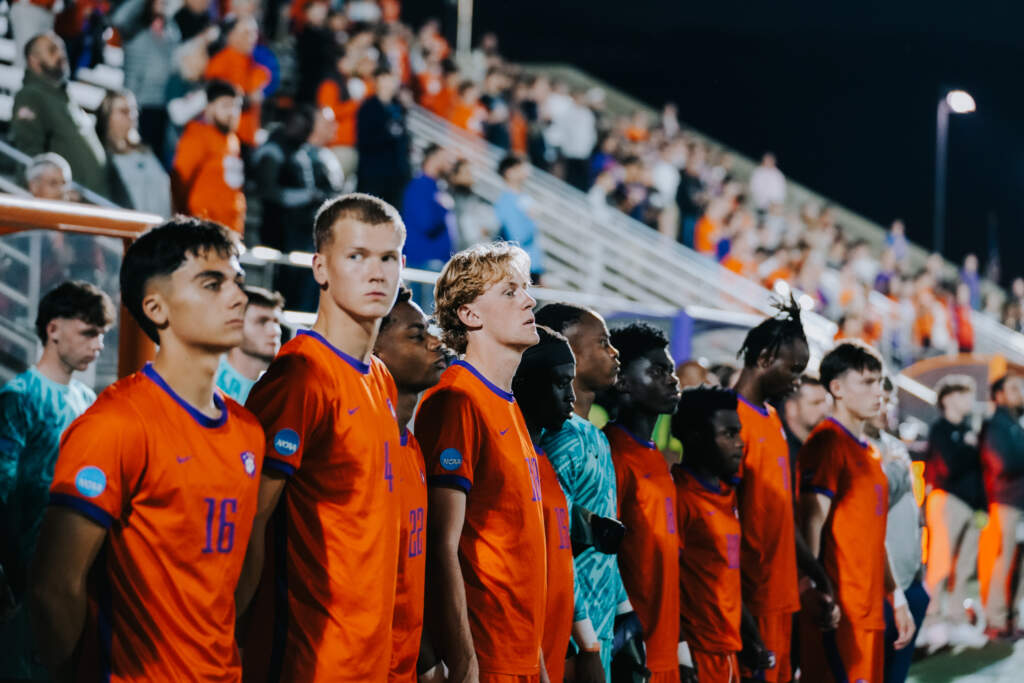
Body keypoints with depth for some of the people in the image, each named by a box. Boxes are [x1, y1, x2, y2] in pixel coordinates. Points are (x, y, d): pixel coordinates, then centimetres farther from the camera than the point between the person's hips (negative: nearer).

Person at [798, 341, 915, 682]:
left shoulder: (868, 453, 19)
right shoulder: (827, 442, -9)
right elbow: (811, 524, -16)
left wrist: (896, 597, 22)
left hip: (869, 609, 9)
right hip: (839, 613, -9)